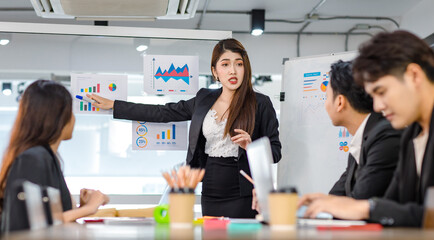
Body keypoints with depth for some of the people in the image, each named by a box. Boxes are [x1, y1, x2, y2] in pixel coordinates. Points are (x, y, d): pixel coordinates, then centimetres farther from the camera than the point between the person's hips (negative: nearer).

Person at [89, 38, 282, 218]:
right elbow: (162, 113, 17)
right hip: (210, 194, 4)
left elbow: (275, 151, 1)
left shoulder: (260, 104, -3)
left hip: (242, 197, -4)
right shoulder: (204, 99, 11)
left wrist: (251, 146, -21)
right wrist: (113, 105, 19)